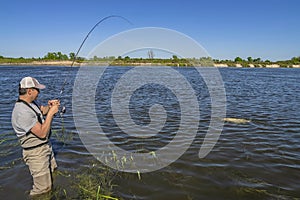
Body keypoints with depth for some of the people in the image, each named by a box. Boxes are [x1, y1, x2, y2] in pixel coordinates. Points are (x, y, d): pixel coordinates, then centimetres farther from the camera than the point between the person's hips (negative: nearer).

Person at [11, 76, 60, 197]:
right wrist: (51, 113, -24)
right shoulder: (22, 112, -29)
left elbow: (41, 111, 22)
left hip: (46, 147, 10)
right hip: (36, 153, -10)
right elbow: (42, 133, -29)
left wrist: (49, 107, 0)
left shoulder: (30, 103, 2)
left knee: (53, 172, 27)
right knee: (43, 189, 0)